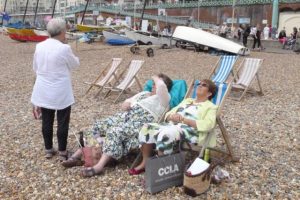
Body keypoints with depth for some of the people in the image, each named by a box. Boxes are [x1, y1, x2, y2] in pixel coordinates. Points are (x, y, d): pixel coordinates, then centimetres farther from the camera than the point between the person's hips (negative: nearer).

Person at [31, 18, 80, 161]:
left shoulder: (39, 47, 0)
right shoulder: (64, 49, -18)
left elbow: (35, 68, 10)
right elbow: (75, 64, -2)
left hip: (43, 91, 5)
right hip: (61, 93, -5)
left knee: (46, 122, 15)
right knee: (62, 123, 8)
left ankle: (48, 150, 28)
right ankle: (62, 152, 18)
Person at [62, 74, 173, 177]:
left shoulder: (164, 98, 4)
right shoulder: (144, 94, 28)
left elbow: (161, 85, -19)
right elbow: (126, 103, 27)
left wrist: (156, 79, 2)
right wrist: (126, 104, 3)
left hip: (140, 122, -8)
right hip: (126, 116, 8)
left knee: (114, 132, -33)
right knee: (98, 125, -6)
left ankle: (99, 166, -38)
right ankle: (77, 156, -6)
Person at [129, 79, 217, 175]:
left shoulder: (211, 106, 9)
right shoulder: (187, 100, 29)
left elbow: (207, 125, -11)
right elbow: (168, 114, 22)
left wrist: (184, 120, -16)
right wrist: (172, 116, -4)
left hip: (191, 131, -7)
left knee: (165, 134, -36)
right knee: (147, 128, -16)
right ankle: (145, 163, -9)